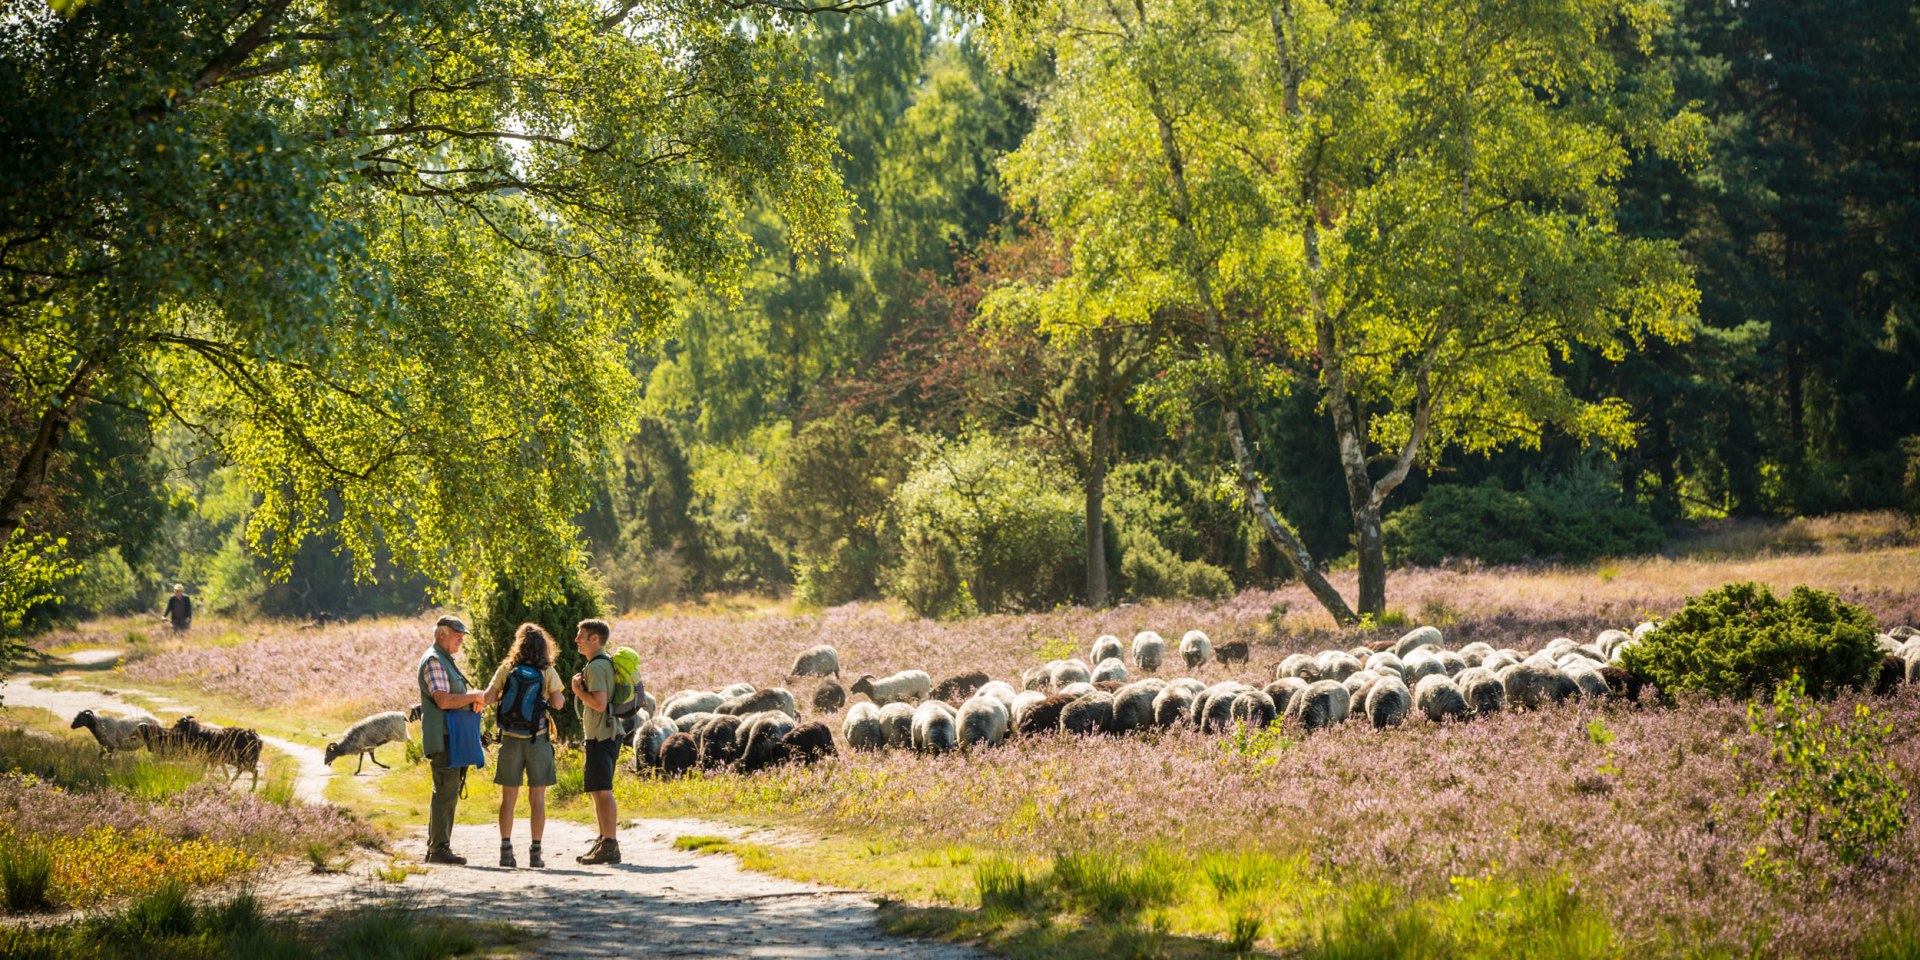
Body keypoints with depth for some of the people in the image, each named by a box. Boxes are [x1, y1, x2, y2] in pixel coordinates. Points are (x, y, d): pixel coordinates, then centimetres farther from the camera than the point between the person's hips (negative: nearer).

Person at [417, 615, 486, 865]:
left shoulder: (445, 661, 22)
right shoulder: (434, 661, -12)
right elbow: (443, 700, -23)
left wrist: (473, 699, 5)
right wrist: (474, 696, -13)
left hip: (451, 738, 11)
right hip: (442, 738, -11)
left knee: (447, 793, 12)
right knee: (445, 792, -12)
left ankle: (436, 848, 16)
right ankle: (439, 848, -12)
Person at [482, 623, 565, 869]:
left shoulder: (506, 669, 0)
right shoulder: (547, 672, -4)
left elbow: (488, 698, -6)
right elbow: (558, 703, -10)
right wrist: (561, 696, 11)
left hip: (510, 739, 1)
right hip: (538, 739, -1)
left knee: (508, 798, 8)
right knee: (537, 798, 4)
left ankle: (506, 850, 4)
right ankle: (535, 853, 1)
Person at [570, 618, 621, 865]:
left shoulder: (596, 667, -15)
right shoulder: (607, 663, 16)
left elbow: (599, 704, -24)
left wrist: (578, 690, -11)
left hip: (601, 736, -11)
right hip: (606, 733, 11)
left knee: (602, 790, -10)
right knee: (597, 790, 17)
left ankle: (610, 846, -12)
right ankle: (603, 841, 23)